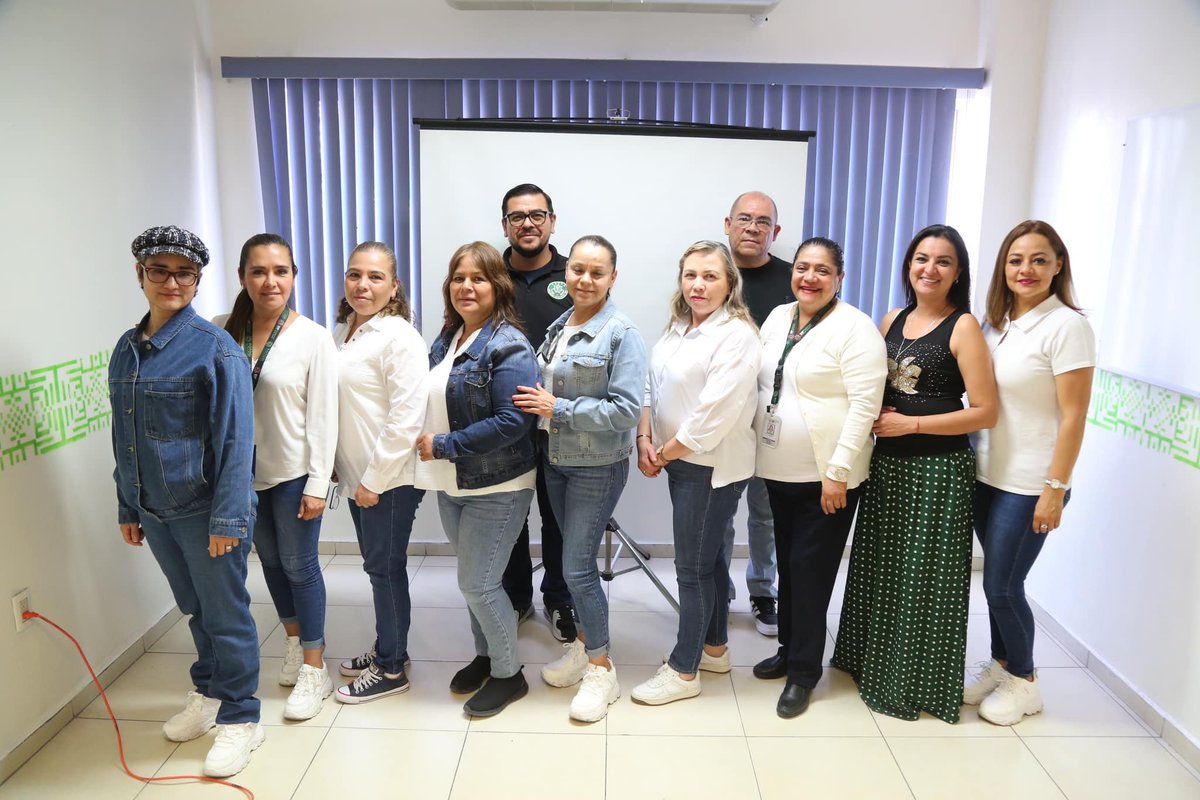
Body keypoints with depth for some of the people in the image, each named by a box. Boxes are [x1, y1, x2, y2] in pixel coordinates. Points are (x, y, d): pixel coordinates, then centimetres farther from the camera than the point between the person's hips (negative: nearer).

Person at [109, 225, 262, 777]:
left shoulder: (215, 348, -14)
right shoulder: (126, 349, 6)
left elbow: (235, 438, -16)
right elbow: (123, 437, 12)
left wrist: (227, 518, -19)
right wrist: (127, 508, 13)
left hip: (204, 509, -6)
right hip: (153, 510, 6)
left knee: (225, 612, 6)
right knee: (193, 607, 21)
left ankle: (239, 719, 21)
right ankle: (208, 692, 40)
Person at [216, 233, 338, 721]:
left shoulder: (313, 338, -12)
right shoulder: (222, 332, -2)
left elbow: (322, 418, -11)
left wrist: (317, 485, -13)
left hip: (293, 473, -4)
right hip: (245, 471, 4)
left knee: (299, 565, 5)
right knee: (270, 560, 18)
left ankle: (314, 669, 21)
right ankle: (295, 643, 40)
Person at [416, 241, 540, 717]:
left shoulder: (508, 347, -17)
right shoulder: (445, 340, 8)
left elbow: (512, 421, -24)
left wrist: (444, 445, -20)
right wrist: (429, 455, 0)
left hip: (496, 488, -7)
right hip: (452, 485, 8)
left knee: (477, 583, -2)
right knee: (475, 577, 19)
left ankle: (508, 674, 19)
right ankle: (486, 655, 39)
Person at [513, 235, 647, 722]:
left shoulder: (621, 333, -14)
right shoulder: (558, 327, 8)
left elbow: (627, 409, -21)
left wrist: (558, 410, -20)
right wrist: (538, 404, -3)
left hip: (597, 467, -7)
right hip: (555, 459, 7)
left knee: (577, 566, -5)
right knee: (574, 558, 17)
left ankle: (601, 670, 13)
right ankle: (584, 645, 35)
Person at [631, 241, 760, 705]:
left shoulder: (736, 336, -17)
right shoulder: (677, 328, 9)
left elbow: (715, 414, -22)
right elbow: (652, 386, 11)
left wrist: (665, 453, -13)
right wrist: (645, 440, -3)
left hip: (712, 467, -8)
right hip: (680, 462, 8)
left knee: (693, 567, 0)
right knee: (709, 557, 19)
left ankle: (684, 671, 14)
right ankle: (714, 648, 35)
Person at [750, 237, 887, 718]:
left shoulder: (855, 328, -11)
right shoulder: (777, 318, 9)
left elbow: (865, 405, -17)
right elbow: (758, 384, 16)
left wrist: (838, 471, -20)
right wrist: (756, 443, 11)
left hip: (827, 478, -6)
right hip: (779, 471, 6)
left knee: (810, 570, 1)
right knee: (788, 565, 17)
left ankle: (803, 672, 15)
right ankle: (789, 649, 33)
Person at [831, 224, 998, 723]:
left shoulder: (963, 327, -8)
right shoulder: (893, 320, 9)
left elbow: (985, 412, -14)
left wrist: (911, 424, -16)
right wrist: (872, 416, -1)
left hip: (938, 471, -6)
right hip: (887, 465, 6)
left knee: (924, 578, 4)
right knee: (881, 569, 16)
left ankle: (919, 684, 22)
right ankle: (874, 663, 34)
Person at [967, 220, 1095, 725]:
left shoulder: (1066, 326, -12)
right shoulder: (997, 323, 8)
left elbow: (1073, 416, -14)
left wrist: (1055, 489, -15)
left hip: (1029, 485, -6)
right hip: (988, 475, 6)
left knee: (1003, 586, 2)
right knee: (997, 581, 14)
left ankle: (1024, 682, 24)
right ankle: (1000, 666, 33)